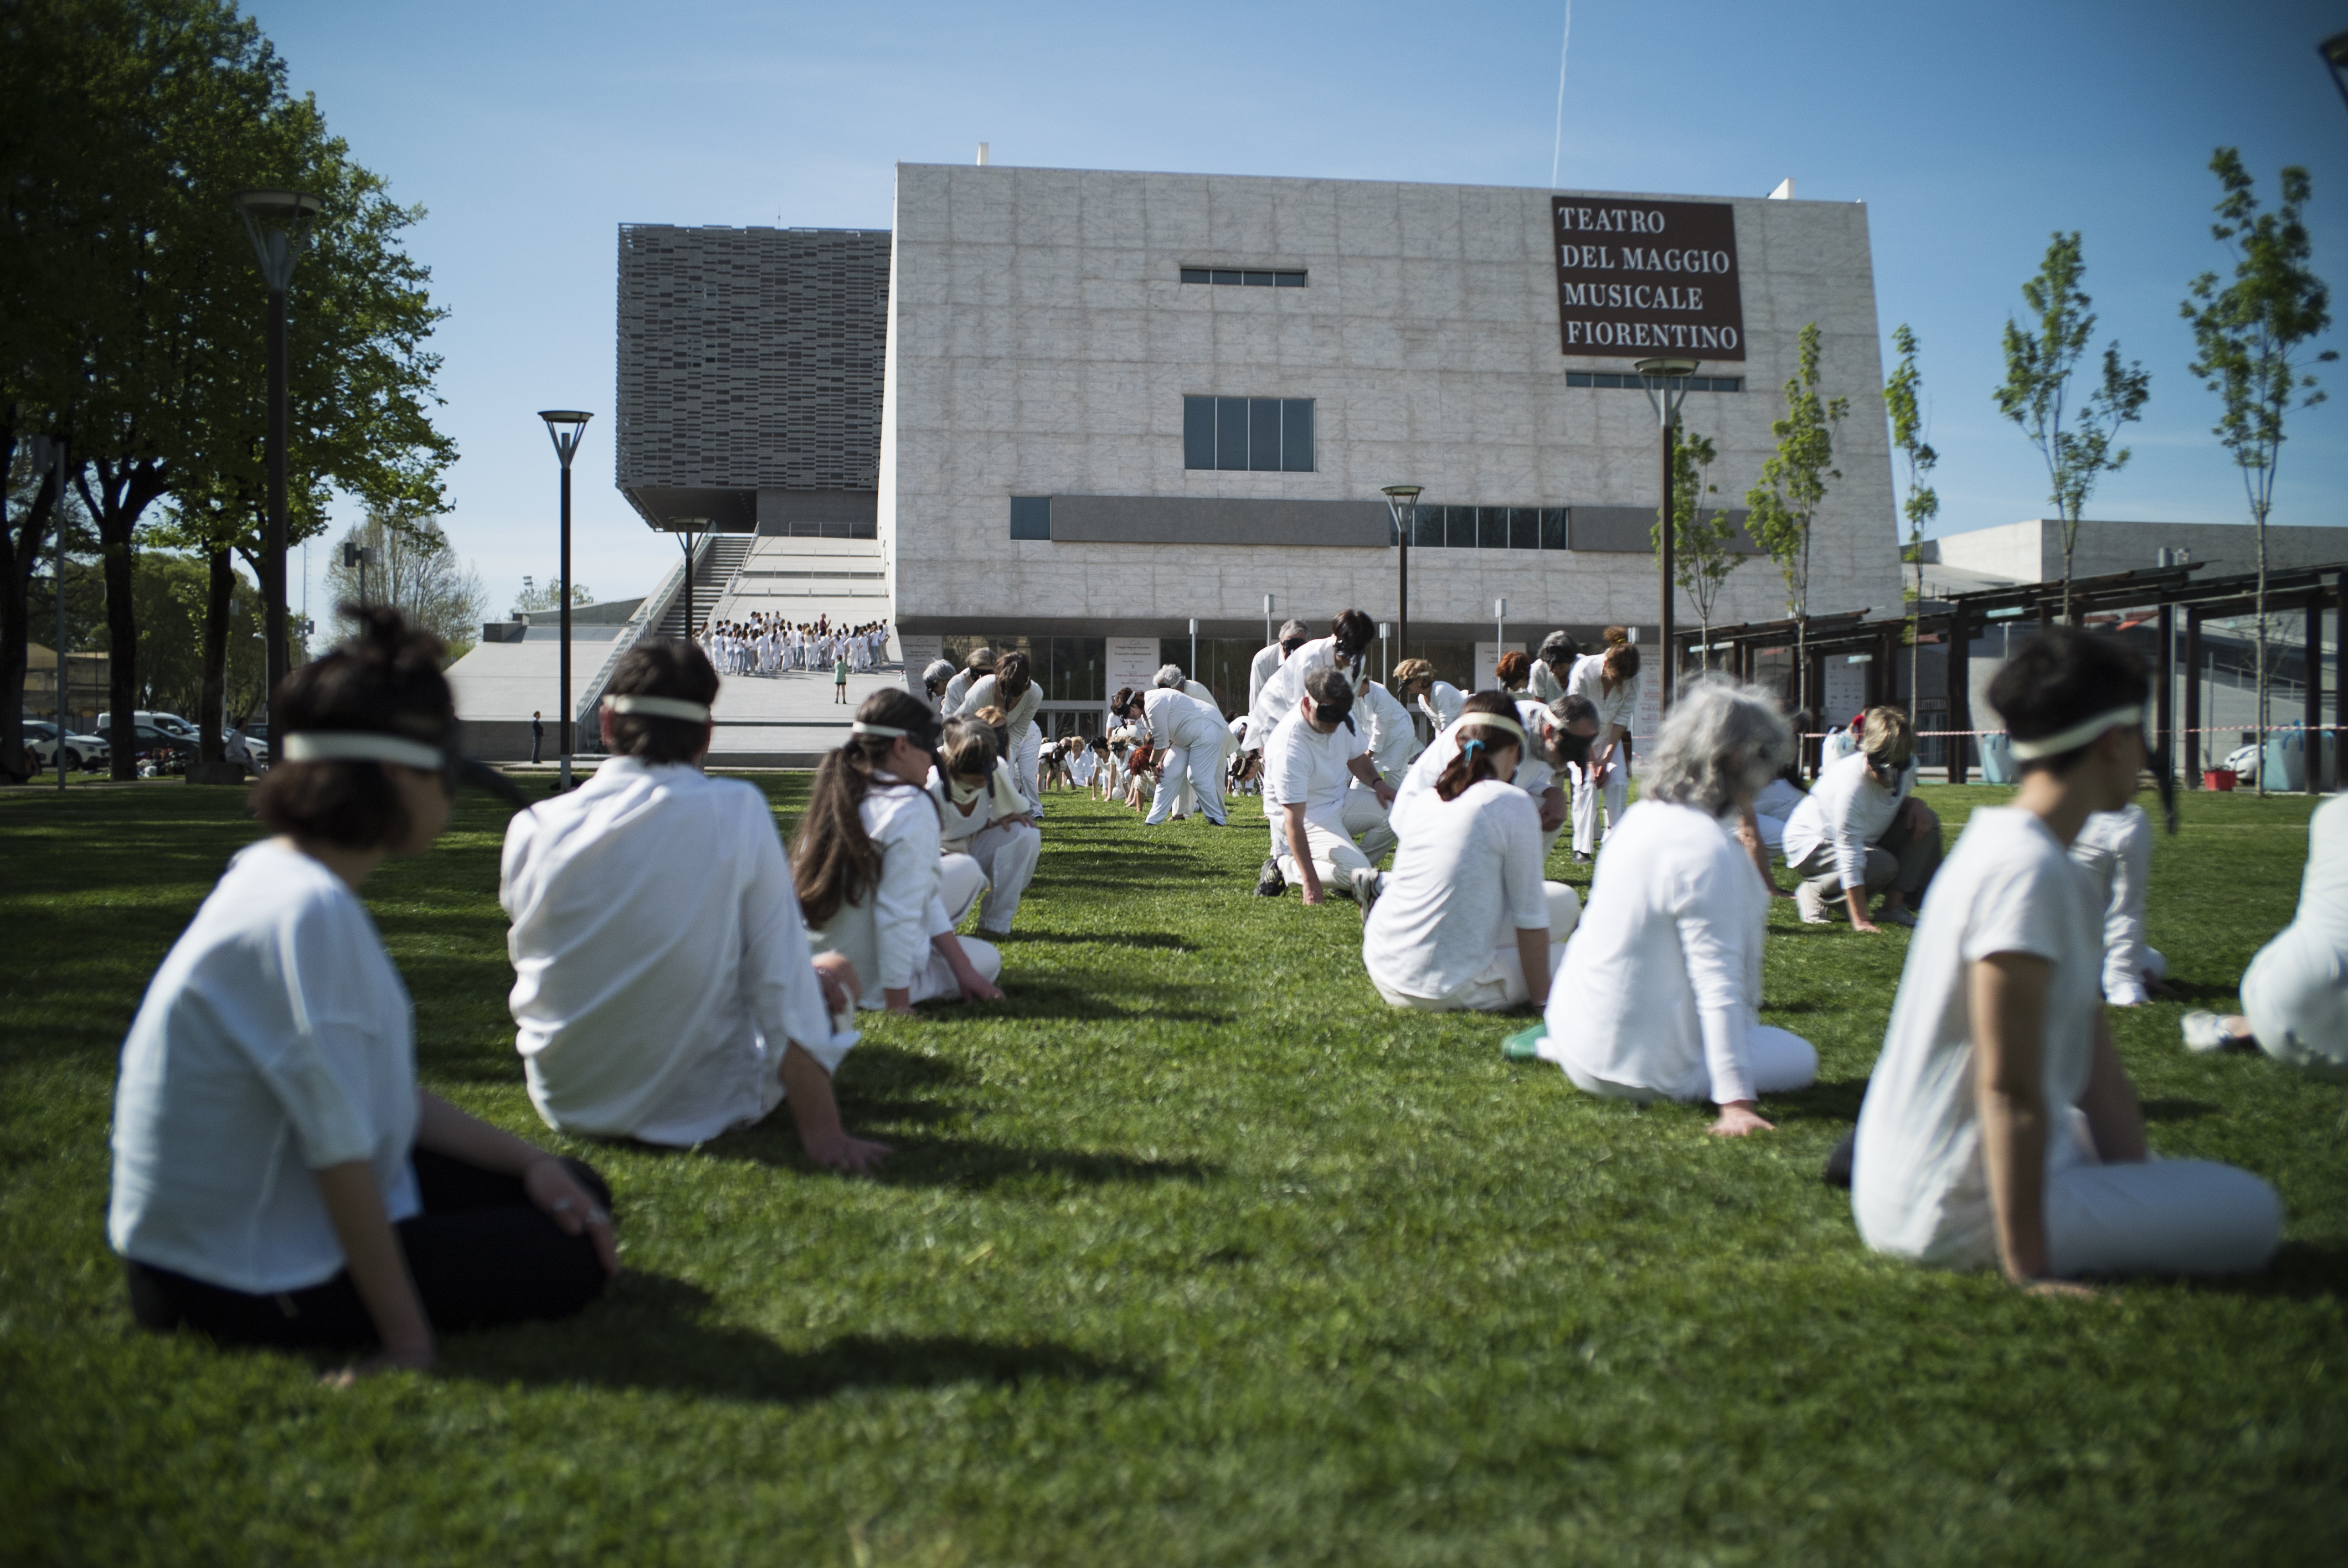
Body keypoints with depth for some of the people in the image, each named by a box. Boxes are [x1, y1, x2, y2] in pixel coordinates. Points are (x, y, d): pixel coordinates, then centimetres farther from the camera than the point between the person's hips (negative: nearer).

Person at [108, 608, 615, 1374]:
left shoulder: (287, 879, 5)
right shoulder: (307, 911, -27)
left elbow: (386, 1095, 9)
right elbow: (340, 1148, -26)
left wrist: (530, 1161, 4)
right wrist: (408, 1339, -21)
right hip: (246, 1278, -10)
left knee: (575, 1196, 12)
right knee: (567, 1260, -3)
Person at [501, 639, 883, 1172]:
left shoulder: (534, 829, -10)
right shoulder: (738, 813, -17)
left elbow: (527, 955, 7)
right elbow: (781, 979, -17)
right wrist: (822, 1131, -13)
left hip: (566, 1103, 4)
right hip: (698, 1106, -4)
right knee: (837, 969, 21)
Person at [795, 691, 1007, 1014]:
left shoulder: (838, 795, 3)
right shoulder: (912, 809, -24)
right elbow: (898, 913, -27)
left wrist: (962, 967, 6)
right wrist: (898, 1009, -19)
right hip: (870, 986, -6)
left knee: (965, 869, 17)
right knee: (987, 958, 23)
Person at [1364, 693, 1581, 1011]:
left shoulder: (1426, 797, 9)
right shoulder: (1512, 804, -10)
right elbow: (1531, 917, -7)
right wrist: (1540, 1000, 2)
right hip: (1443, 992, -8)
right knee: (1563, 901, 10)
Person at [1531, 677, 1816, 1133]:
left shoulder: (1642, 817, 5)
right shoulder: (1705, 848, -23)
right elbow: (1717, 981, -25)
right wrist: (1735, 1101, -25)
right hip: (1638, 1068, -8)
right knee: (1801, 1060, 6)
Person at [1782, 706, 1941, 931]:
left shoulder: (1907, 765, -15)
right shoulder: (1851, 785, -37)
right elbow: (1851, 860, -36)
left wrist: (1916, 804, -16)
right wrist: (1860, 921, -35)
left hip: (1864, 839, 8)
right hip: (1811, 843, -8)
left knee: (1927, 821, -12)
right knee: (1883, 866, -32)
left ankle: (1894, 906, -10)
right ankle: (1814, 891, -6)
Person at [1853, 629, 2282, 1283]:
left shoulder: (2003, 844, 9)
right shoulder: (2028, 869, -22)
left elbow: (2093, 1053, 11)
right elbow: (2007, 1085, -24)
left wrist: (2140, 1180, 13)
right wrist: (2028, 1271, -21)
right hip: (1954, 1212, -10)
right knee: (2250, 1214, -6)